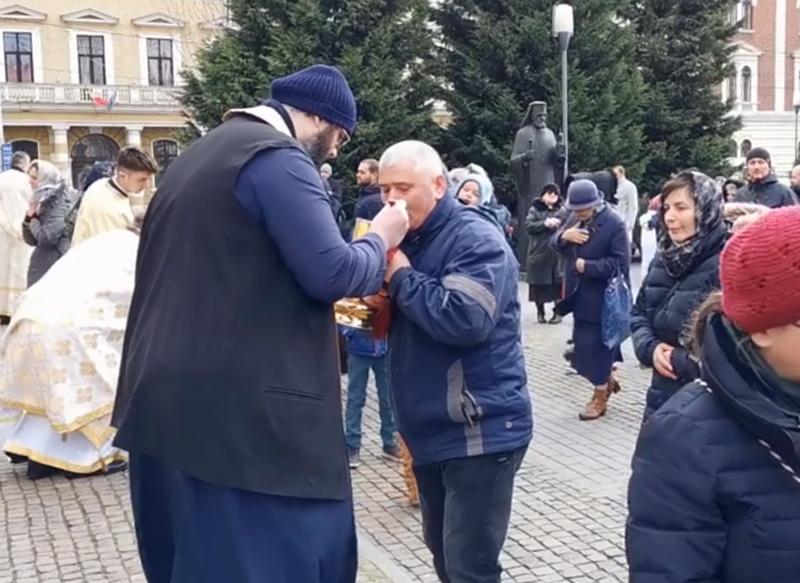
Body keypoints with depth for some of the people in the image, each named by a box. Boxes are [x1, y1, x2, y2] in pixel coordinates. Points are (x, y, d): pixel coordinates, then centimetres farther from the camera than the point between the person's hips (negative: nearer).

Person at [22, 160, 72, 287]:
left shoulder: (59, 202, -10)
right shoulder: (41, 201, 13)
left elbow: (48, 237, -20)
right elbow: (31, 240, 15)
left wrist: (33, 221, -4)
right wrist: (28, 219, -1)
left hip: (54, 268, -8)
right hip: (40, 268, 8)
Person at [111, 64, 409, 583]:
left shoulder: (205, 153, 20)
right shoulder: (278, 158, -11)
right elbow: (333, 271, -18)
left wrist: (321, 304, 29)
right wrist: (381, 240, 2)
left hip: (173, 401, 10)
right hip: (242, 411, -10)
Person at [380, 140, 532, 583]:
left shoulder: (475, 237, -14)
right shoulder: (410, 239, 13)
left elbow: (464, 318, -30)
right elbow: (400, 319, 19)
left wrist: (400, 275, -18)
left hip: (480, 431, -9)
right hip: (430, 429, 9)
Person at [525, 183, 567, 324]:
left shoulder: (562, 211, 6)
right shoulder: (535, 209, 4)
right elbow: (528, 225, -8)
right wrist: (545, 223, -17)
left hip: (557, 253, 0)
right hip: (538, 252, 0)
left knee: (557, 283, 0)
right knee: (539, 283, 5)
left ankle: (557, 312, 12)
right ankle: (540, 311, 21)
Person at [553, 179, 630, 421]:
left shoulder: (614, 224, -16)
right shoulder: (575, 218, 6)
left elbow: (620, 263, -19)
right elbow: (556, 243, 10)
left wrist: (587, 266, -22)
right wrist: (564, 235, -13)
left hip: (602, 298, -7)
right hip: (580, 294, 8)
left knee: (596, 344, 1)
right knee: (584, 342, 17)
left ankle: (600, 397, 16)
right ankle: (607, 379, 39)